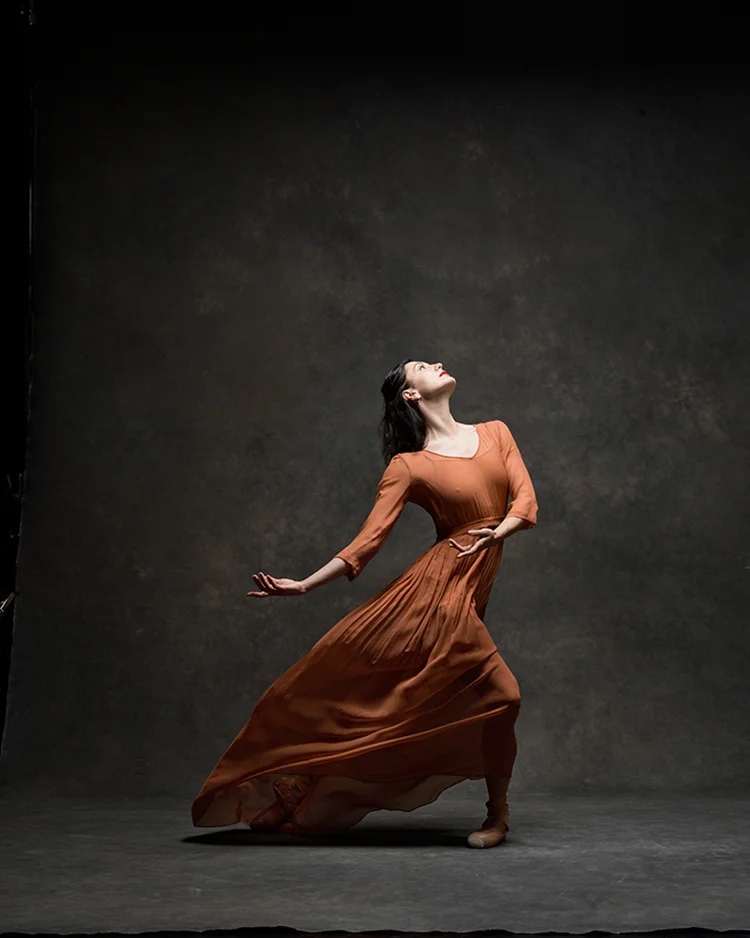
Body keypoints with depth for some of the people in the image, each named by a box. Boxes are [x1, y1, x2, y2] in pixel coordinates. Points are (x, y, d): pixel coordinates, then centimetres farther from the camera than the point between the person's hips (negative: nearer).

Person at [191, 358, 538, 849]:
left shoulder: (496, 433, 16)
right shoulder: (408, 466, 3)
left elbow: (526, 500, 7)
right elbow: (368, 541, -1)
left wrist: (497, 532, -12)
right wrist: (305, 585, -9)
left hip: (465, 600, 4)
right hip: (433, 589, -4)